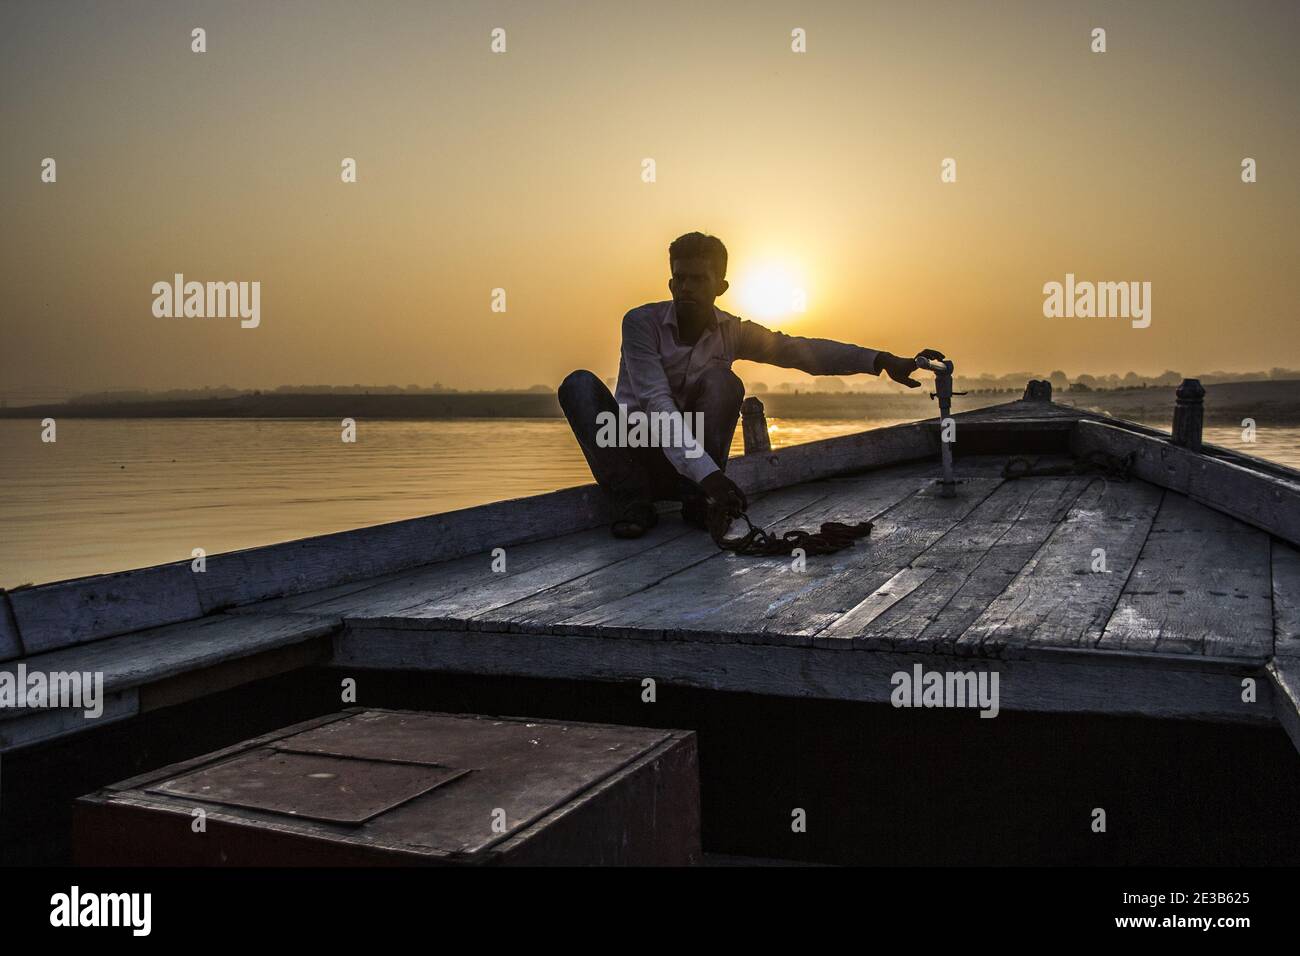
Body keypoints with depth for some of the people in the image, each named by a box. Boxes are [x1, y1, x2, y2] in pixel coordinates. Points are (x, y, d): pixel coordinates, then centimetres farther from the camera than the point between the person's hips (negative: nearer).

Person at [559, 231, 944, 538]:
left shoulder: (732, 332, -2)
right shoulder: (641, 322, -15)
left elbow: (801, 350, -12)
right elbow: (656, 403, -27)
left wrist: (882, 361, -27)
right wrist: (706, 471, -40)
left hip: (691, 466, 2)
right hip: (631, 455, -2)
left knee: (722, 381, -22)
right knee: (579, 383, -25)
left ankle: (696, 499, -22)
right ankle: (632, 500, -27)